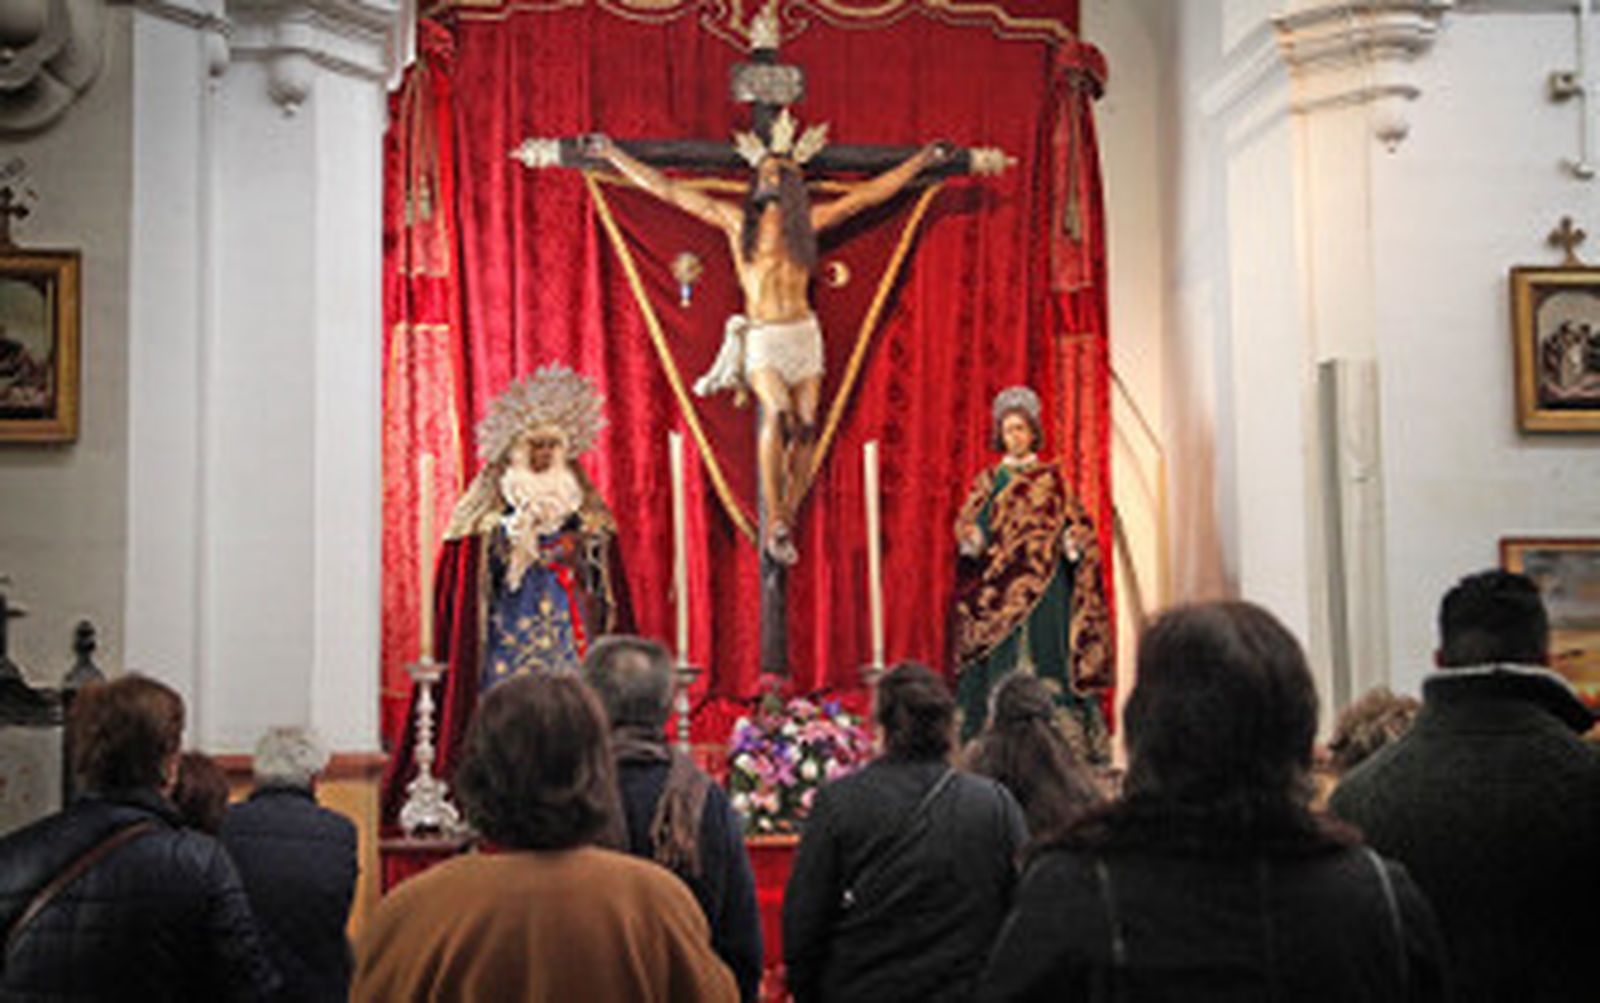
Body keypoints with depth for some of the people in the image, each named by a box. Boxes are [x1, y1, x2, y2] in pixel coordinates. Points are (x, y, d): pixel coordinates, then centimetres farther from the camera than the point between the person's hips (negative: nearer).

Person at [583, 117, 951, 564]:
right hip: (761, 337, -3)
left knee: (806, 426, -7)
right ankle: (773, 520, -20)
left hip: (804, 334, 3)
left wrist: (920, 161, 19)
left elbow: (869, 194, 17)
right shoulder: (736, 219, 7)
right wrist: (614, 155, 9)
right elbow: (668, 190, 8)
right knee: (778, 412, -25)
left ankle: (785, 522, 2)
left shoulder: (809, 221, 11)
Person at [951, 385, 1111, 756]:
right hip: (999, 588, 0)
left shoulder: (1051, 480, 11)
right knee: (1000, 661, -5)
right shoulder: (988, 482, 11)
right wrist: (971, 539, -21)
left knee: (1046, 657, -4)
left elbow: (1076, 522, 7)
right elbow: (967, 522, 1)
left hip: (1044, 588, 0)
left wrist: (1074, 543, -14)